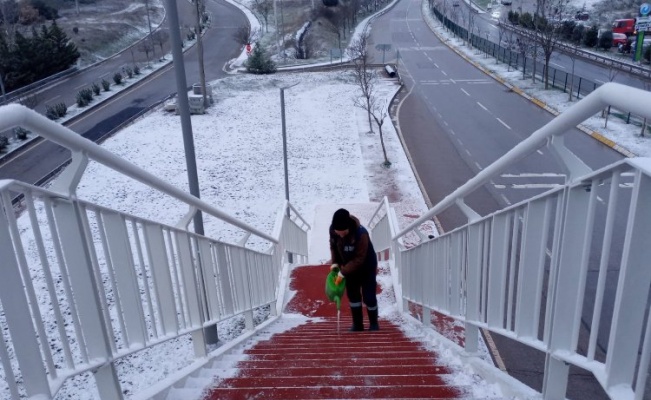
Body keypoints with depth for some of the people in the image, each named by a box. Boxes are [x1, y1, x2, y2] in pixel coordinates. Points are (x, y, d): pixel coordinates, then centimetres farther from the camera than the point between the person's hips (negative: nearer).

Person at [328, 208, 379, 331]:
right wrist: (335, 262, -10)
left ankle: (374, 324, 19)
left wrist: (343, 271, -29)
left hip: (366, 267, -5)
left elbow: (360, 259, -30)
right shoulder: (332, 229, -21)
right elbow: (333, 245, 0)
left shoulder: (361, 233, -37)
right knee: (352, 295, 10)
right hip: (350, 267, 5)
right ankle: (357, 325, 23)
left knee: (368, 297, -2)